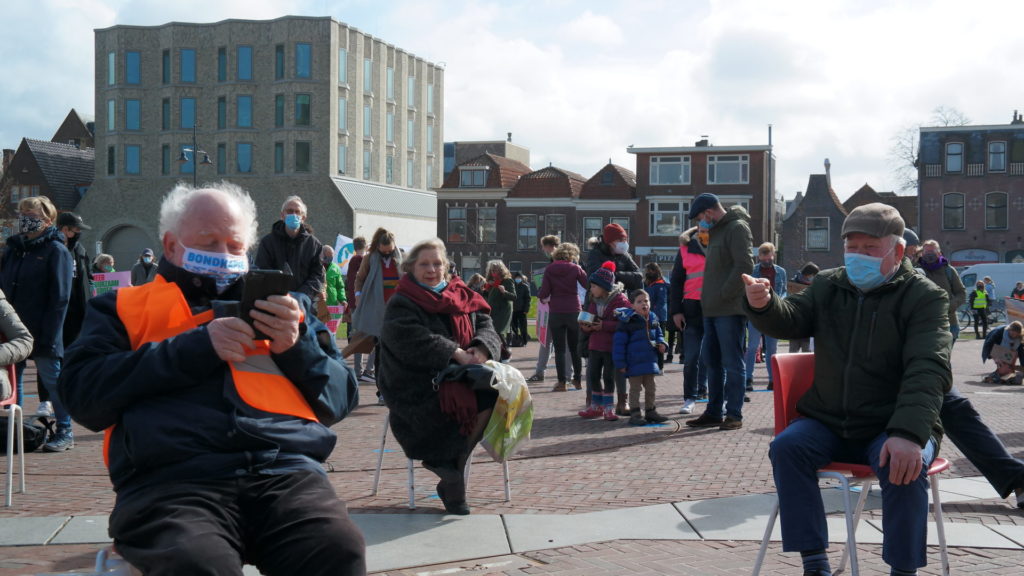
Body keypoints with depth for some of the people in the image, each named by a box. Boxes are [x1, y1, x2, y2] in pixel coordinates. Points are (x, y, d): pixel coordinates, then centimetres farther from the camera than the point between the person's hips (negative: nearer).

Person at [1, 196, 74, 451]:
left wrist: (47, 337, -18)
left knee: (52, 381, 1)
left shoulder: (56, 251, -5)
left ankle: (65, 432, 10)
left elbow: (60, 299, -11)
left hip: (41, 334, -6)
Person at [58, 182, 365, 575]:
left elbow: (341, 399, 21)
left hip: (287, 468, 3)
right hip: (173, 478, -2)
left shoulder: (281, 303, 29)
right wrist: (197, 347, -4)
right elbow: (83, 394, 3)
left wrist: (297, 346, 2)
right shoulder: (124, 307, 22)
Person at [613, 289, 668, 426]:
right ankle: (635, 414, 7)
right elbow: (619, 342, -12)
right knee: (635, 388, 2)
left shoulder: (653, 319, 6)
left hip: (650, 361, 6)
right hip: (634, 362, -6)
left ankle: (650, 411, 27)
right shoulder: (628, 321, -13)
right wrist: (620, 363, -14)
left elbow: (659, 335, 22)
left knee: (651, 388, 15)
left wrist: (662, 344, -1)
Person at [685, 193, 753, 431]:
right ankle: (714, 412, 20)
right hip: (712, 310, 10)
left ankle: (734, 414, 0)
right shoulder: (716, 231, 21)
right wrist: (709, 299, 13)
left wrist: (724, 295, -17)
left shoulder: (737, 228, -9)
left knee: (732, 363, -4)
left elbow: (744, 266, -19)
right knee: (713, 362, 13)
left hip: (730, 309, -10)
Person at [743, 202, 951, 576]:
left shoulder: (924, 297, -5)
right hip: (828, 422, 4)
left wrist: (908, 434, -34)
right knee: (787, 447, -22)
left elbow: (928, 369, -18)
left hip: (894, 428, -4)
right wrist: (763, 306, -29)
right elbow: (790, 320, -2)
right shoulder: (828, 286, 10)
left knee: (905, 467, -33)